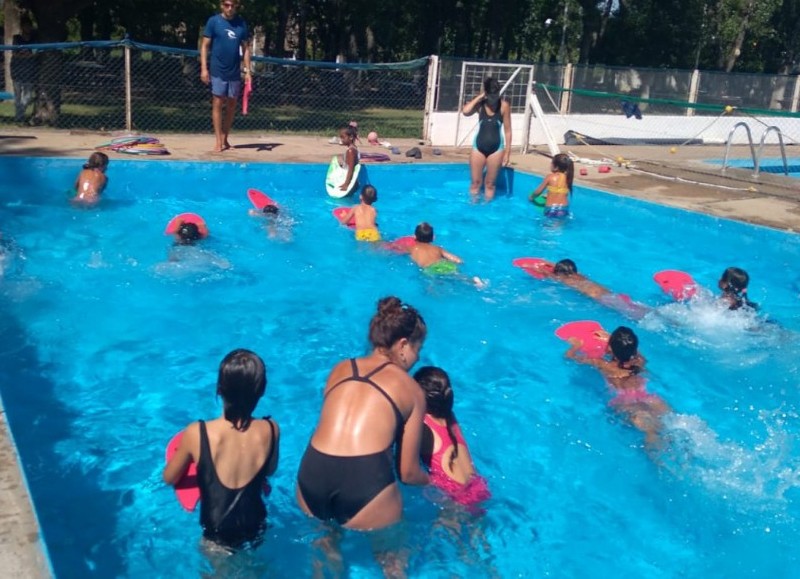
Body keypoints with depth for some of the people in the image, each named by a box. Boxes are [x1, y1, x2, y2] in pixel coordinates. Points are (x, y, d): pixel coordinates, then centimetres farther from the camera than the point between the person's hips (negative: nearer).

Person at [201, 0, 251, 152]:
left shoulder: (241, 23, 5)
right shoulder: (213, 21, -3)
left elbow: (245, 48, 9)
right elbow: (205, 45, -2)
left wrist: (247, 71, 3)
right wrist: (204, 68, -10)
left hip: (235, 72, 3)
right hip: (218, 71, -3)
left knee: (231, 106, 8)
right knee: (217, 104, -3)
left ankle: (225, 139, 19)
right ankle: (219, 141, -1)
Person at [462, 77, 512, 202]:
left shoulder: (504, 106, -6)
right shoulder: (480, 104, -3)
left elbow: (507, 130, -4)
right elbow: (465, 111, -23)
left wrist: (507, 152, -6)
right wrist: (479, 97, -17)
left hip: (496, 148, -1)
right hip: (479, 146, 1)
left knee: (490, 183, 7)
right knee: (475, 182, 7)